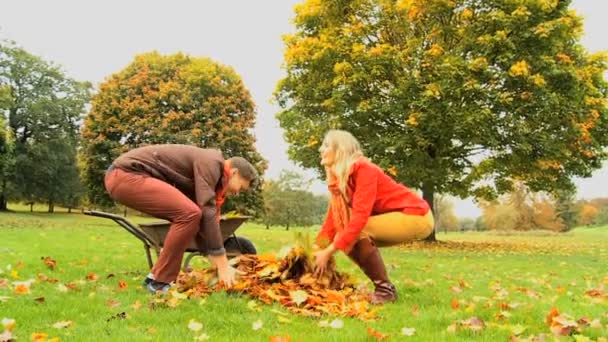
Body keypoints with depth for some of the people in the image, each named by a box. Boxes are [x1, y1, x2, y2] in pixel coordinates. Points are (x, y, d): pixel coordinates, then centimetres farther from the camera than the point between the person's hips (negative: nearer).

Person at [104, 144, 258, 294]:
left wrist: (218, 264, 18)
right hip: (126, 175, -10)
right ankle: (159, 281, -7)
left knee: (187, 215, 11)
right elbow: (207, 212, -19)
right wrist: (223, 265, -15)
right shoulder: (211, 162, -11)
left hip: (125, 176, 10)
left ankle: (160, 277, 13)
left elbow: (203, 217, 20)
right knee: (189, 214, -19)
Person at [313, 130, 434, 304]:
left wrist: (328, 251, -33)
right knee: (346, 237, -3)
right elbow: (333, 221, 2)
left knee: (358, 231, -25)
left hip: (417, 216, -8)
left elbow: (360, 216, -32)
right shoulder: (338, 180, 3)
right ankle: (381, 285, 8)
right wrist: (314, 251, -7)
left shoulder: (363, 169, -23)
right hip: (394, 219, 8)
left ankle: (385, 288, -11)